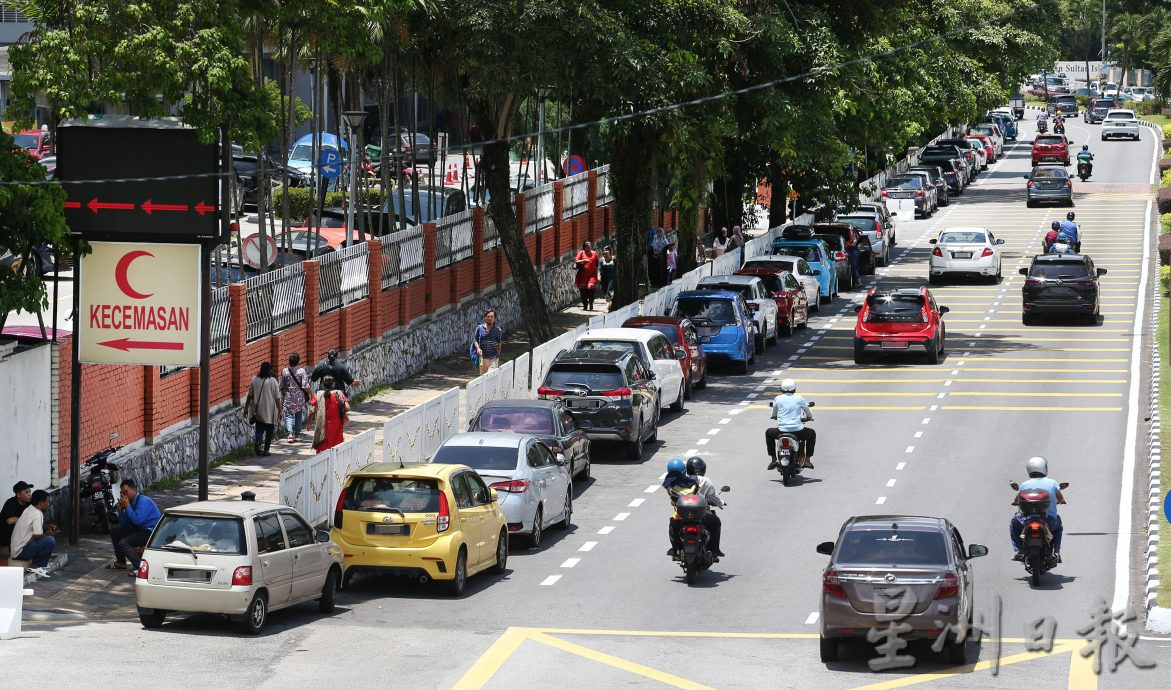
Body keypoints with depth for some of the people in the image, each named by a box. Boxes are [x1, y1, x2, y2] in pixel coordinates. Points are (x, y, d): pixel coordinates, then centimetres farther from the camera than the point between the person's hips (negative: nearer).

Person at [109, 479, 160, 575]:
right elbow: (123, 524, 14)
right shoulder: (132, 502, 9)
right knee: (114, 533, 17)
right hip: (140, 529, 10)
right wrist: (120, 510, -1)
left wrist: (127, 506, -22)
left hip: (151, 532, -10)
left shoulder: (144, 501, -18)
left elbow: (137, 520, -30)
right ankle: (120, 562, 24)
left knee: (123, 543, -25)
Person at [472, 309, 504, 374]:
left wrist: (498, 356, 13)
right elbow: (475, 340, 7)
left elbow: (499, 344, 10)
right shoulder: (479, 328, 2)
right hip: (483, 357, 2)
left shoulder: (498, 330, 1)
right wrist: (478, 348, -12)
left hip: (494, 358, -2)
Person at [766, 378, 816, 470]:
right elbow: (809, 414, 11)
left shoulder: (778, 399, 4)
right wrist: (806, 418, 36)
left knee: (769, 433, 33)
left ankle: (773, 460, 28)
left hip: (781, 431, 1)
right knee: (812, 434, 31)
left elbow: (774, 414, 18)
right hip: (798, 431, -1)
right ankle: (807, 460, 26)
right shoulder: (799, 399, 2)